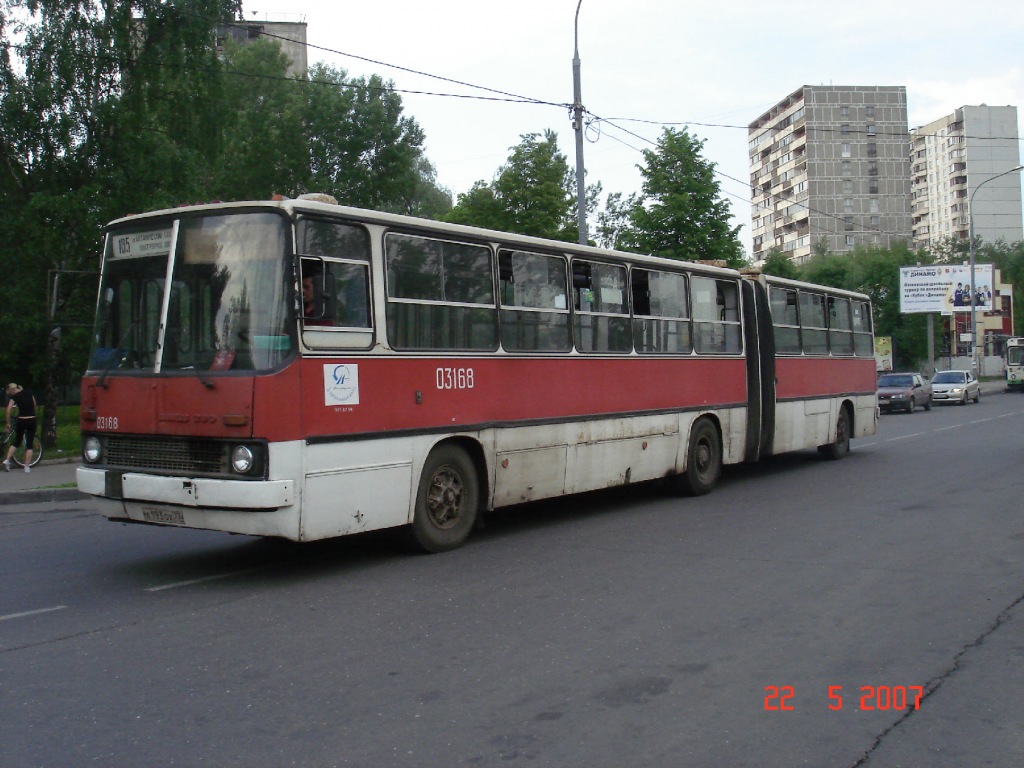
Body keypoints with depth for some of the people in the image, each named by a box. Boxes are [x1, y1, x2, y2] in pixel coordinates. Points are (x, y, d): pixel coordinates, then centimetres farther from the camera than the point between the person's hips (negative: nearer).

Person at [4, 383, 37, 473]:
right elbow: (34, 405, 17)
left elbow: (8, 410, -13)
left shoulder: (15, 397, -5)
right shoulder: (29, 393, 7)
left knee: (16, 442, 17)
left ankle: (7, 460, 8)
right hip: (32, 420, 2)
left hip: (21, 421, -2)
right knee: (29, 444, 5)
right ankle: (27, 467, 4)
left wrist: (8, 423, -5)